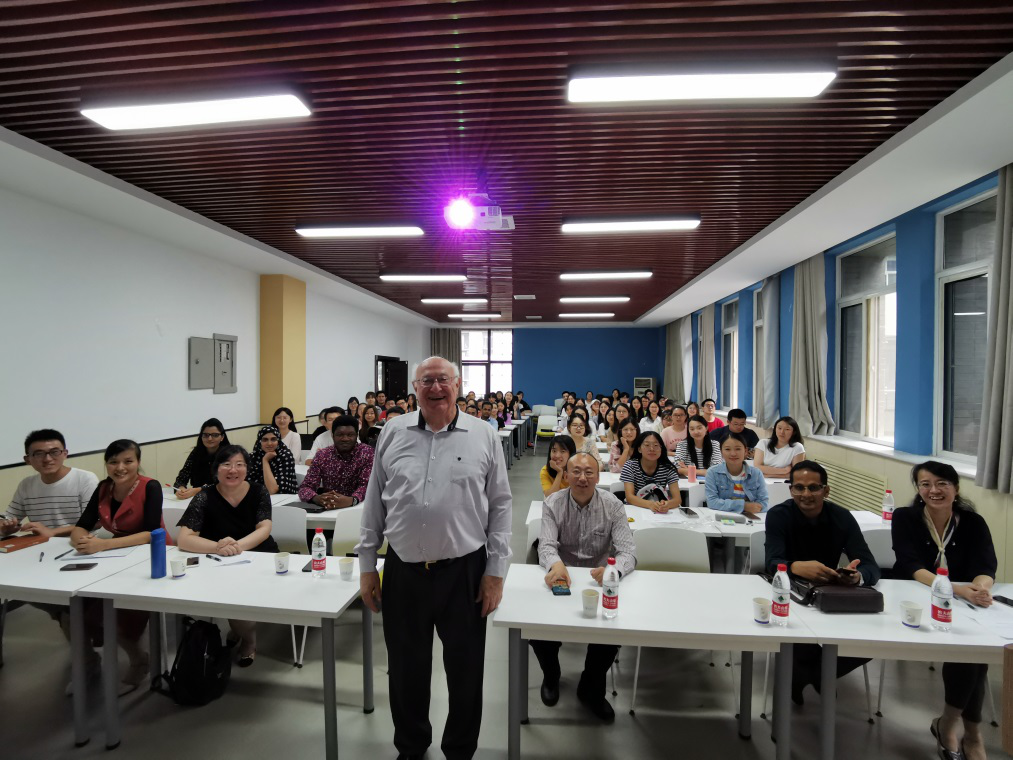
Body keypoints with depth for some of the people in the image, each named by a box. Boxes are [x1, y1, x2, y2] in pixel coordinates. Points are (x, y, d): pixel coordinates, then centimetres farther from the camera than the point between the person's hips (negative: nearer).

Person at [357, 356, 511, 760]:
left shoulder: (483, 436, -3)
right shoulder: (393, 433, 2)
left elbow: (500, 506, 0)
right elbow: (373, 503, 7)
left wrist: (496, 570, -3)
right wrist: (366, 564, 7)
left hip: (464, 570, -1)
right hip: (403, 569, 2)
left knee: (465, 669, 14)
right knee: (405, 666, 19)